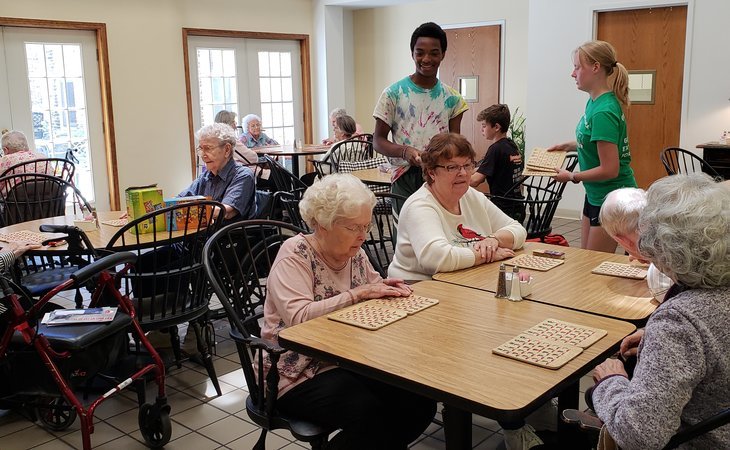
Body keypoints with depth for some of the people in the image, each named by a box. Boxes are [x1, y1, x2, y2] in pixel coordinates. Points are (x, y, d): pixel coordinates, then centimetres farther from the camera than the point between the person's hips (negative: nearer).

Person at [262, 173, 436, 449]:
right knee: (370, 416, -29)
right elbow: (299, 319, -26)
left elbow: (371, 296, 19)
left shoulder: (354, 253, 7)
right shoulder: (295, 256, -13)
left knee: (420, 404, -12)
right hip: (300, 374, -7)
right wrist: (357, 294, -24)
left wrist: (384, 289, -5)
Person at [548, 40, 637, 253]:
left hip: (612, 197, -9)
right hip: (595, 195, 9)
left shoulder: (603, 112, -25)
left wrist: (572, 176, -14)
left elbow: (610, 170, -25)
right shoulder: (594, 101, 2)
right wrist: (569, 145, 8)